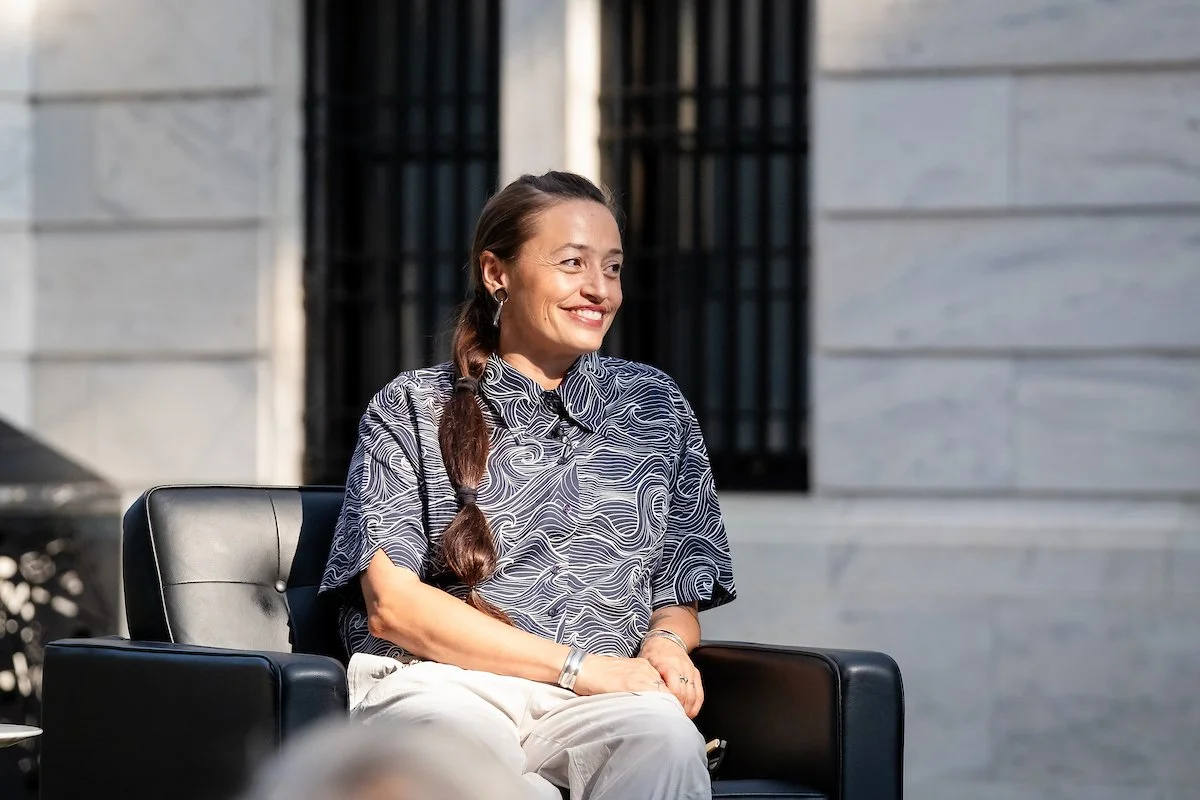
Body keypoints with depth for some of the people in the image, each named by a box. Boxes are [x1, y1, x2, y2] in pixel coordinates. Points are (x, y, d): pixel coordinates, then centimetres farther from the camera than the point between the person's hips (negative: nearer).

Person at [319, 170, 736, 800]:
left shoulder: (654, 406, 20)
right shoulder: (413, 408, 9)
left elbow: (679, 597, 22)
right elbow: (391, 605, -1)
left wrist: (665, 643, -4)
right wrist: (577, 665, -9)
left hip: (600, 698, 2)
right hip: (438, 683, -2)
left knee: (664, 735, -36)